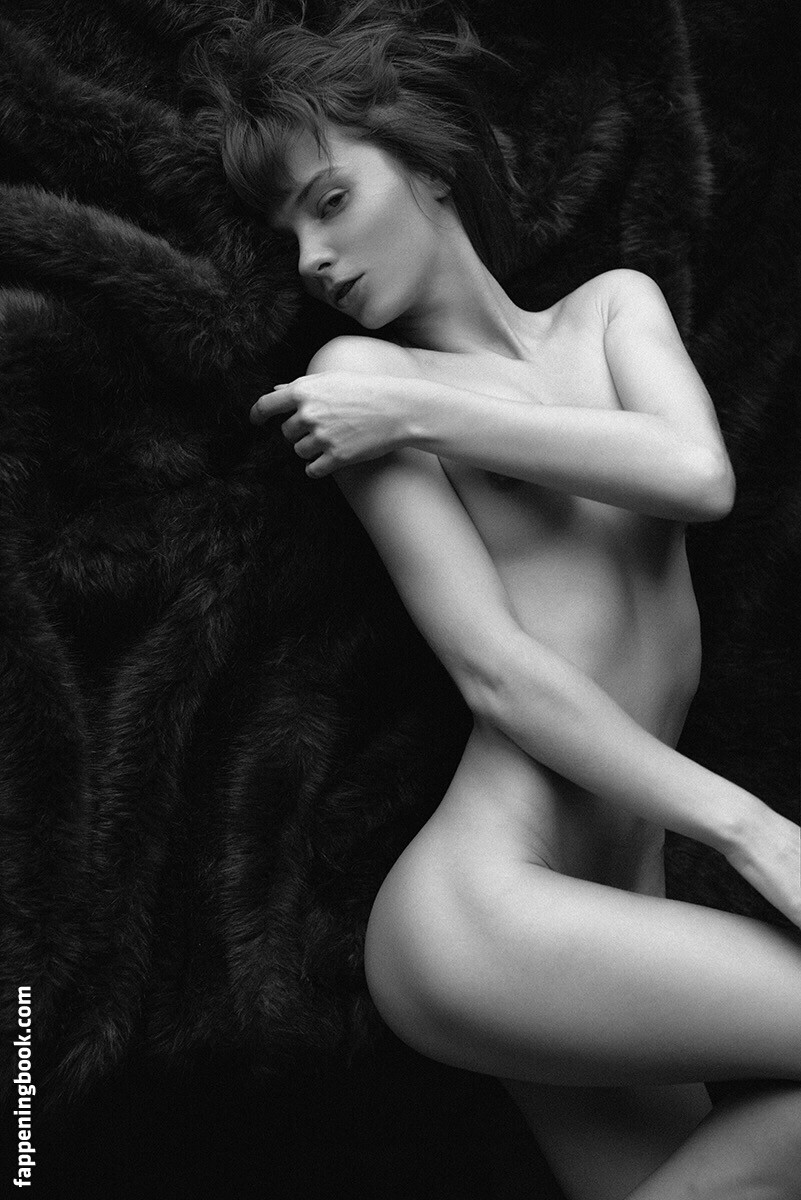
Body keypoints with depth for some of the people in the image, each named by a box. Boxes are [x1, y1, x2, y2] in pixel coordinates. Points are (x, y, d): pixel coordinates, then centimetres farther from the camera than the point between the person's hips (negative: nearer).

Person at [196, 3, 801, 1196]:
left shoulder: (615, 305, 13)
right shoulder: (361, 378, -2)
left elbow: (699, 476, -9)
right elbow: (496, 670, -12)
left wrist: (426, 413, -12)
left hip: (616, 909, 6)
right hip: (481, 916, -6)